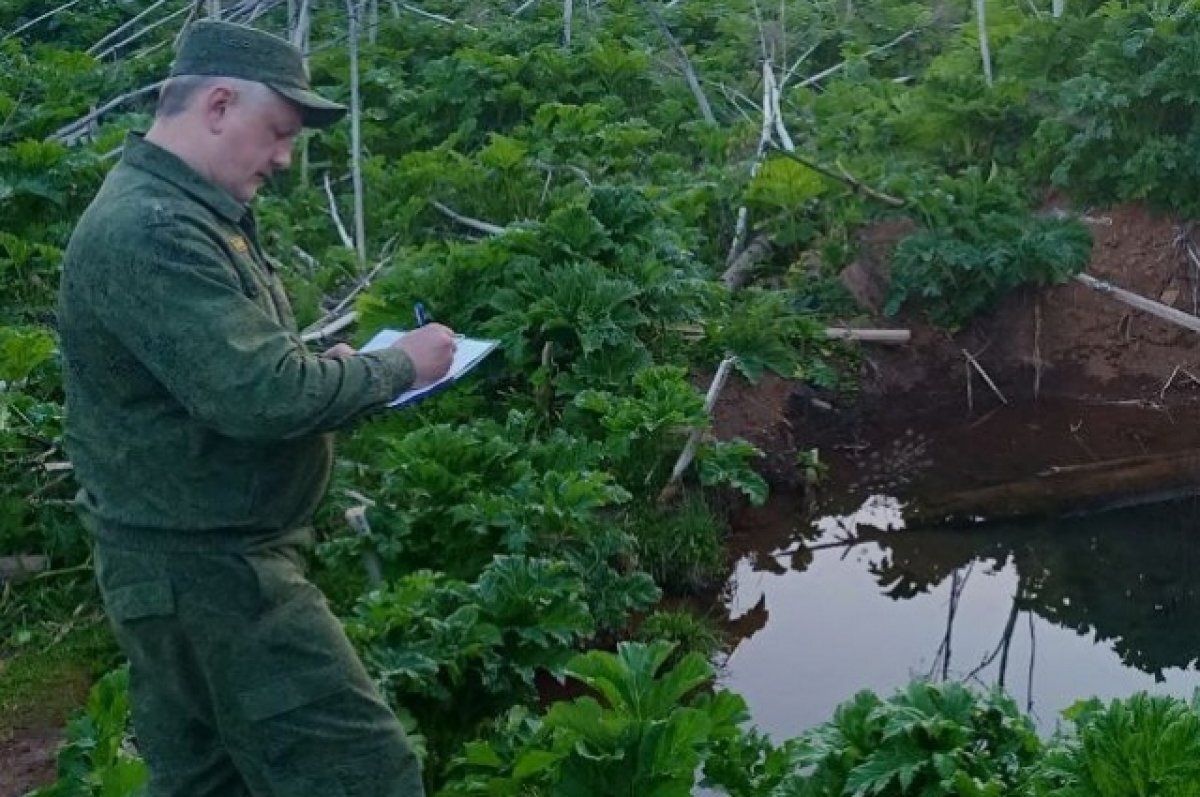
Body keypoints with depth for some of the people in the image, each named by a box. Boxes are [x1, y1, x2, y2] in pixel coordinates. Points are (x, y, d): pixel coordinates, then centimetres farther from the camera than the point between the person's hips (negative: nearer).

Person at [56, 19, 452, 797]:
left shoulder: (181, 212, 13)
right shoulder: (151, 229, -21)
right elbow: (259, 396, -28)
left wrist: (322, 365, 6)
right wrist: (396, 367, -14)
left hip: (199, 560, 11)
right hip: (206, 568, -11)